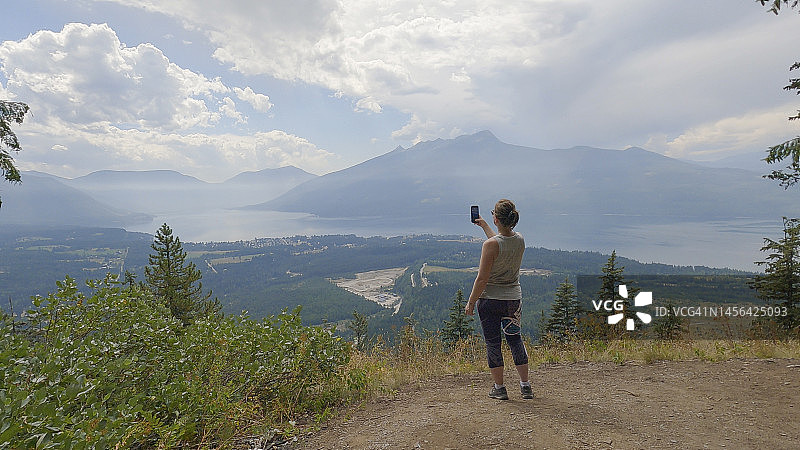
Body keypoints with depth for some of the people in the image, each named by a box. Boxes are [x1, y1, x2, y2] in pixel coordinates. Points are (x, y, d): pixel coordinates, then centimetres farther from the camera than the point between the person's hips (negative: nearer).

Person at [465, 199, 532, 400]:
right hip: (514, 298, 6)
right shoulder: (520, 240, -1)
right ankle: (525, 386, 24)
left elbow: (482, 279, -18)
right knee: (515, 339, 18)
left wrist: (471, 302, -7)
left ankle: (499, 388, 18)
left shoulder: (490, 245, -20)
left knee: (493, 342, 8)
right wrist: (483, 225, 32)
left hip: (490, 299, -5)